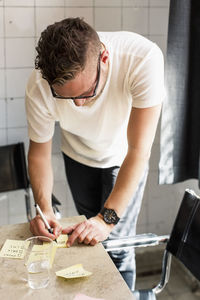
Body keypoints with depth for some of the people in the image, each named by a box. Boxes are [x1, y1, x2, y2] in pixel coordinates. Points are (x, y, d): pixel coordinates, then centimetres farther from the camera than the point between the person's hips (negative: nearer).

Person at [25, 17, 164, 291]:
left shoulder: (144, 59, -39)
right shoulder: (39, 87, -32)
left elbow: (139, 150, -36)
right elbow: (39, 151, -15)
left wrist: (108, 217, -38)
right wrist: (44, 208, -30)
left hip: (124, 158, -2)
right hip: (78, 157, 2)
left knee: (116, 245, -9)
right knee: (89, 240, 15)